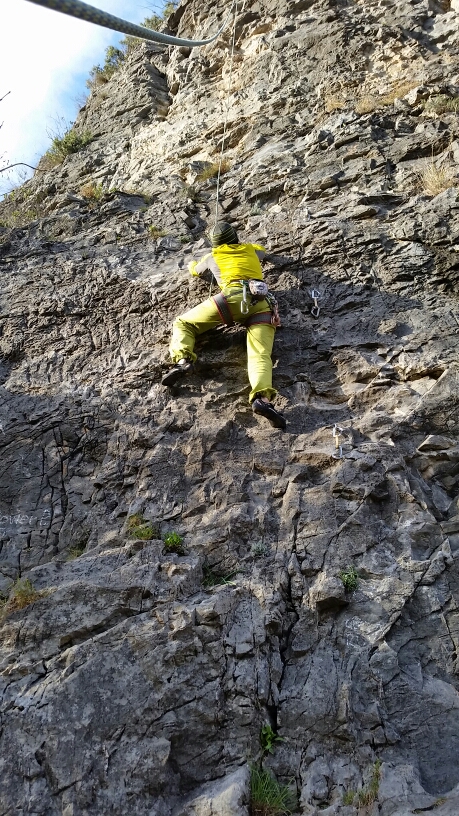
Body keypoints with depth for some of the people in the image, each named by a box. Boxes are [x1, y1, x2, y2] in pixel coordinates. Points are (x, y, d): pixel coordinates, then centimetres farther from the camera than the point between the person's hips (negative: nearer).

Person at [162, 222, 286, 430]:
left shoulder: (213, 256, 29)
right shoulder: (250, 249, 35)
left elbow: (195, 271, 51)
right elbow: (262, 250, 61)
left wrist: (193, 263, 72)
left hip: (233, 296, -2)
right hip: (262, 303, 3)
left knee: (183, 323, 11)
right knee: (260, 355, -16)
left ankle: (182, 360, -18)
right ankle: (262, 398, -44)